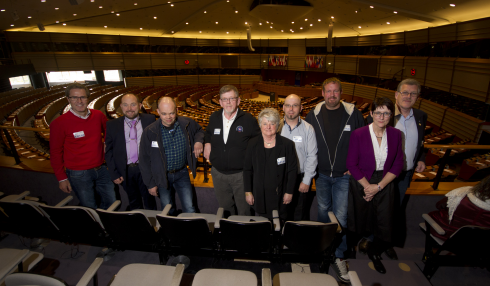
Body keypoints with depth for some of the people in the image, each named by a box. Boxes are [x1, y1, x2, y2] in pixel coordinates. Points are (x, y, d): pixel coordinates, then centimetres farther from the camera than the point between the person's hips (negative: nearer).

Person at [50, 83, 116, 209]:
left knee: (110, 202, 15)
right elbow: (56, 153, -3)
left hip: (101, 169, 4)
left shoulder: (98, 115, -1)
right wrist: (62, 178, -1)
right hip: (79, 174, -3)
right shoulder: (59, 123, -10)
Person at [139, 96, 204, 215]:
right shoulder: (149, 132, -15)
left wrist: (198, 141, -12)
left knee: (189, 209, 5)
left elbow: (199, 131, 12)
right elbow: (144, 160, -6)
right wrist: (150, 183, -4)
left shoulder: (187, 124, -11)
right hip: (162, 176, 0)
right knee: (168, 211, 17)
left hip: (182, 173, 1)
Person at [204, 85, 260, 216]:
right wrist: (207, 143, 4)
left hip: (241, 174, -4)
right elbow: (208, 133, 23)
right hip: (218, 173, 4)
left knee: (244, 210, 11)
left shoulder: (248, 120, -11)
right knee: (225, 209, 22)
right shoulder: (214, 118, 2)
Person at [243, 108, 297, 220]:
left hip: (280, 197, -1)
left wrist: (289, 192, -3)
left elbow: (293, 170, -1)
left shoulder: (287, 144, -5)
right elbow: (247, 170, 5)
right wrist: (248, 192, 3)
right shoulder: (253, 144, 1)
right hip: (259, 196, 2)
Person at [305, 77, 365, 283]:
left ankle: (338, 256, 19)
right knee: (323, 210, 18)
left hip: (344, 175, -2)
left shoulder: (353, 113, -7)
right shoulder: (314, 114, -2)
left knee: (340, 216, -2)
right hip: (321, 174, 3)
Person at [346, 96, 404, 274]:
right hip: (361, 184, -3)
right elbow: (351, 164, -9)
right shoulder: (358, 134, -13)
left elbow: (398, 165, -1)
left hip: (385, 185, 3)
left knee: (385, 225, 7)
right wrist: (367, 186, -11)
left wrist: (378, 186, -9)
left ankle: (374, 253, 40)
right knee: (358, 223, 9)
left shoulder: (396, 135, -3)